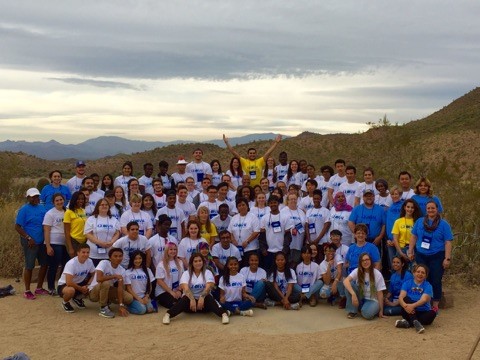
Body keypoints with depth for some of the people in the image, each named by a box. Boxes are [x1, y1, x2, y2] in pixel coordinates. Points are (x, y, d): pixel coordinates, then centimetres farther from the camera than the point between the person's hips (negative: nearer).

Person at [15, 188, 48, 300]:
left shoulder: (42, 208, 9)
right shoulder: (24, 209, -10)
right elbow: (17, 227, -12)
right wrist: (29, 238, -17)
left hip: (42, 241, 7)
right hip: (30, 242, -7)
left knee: (44, 264, 10)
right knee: (29, 266, -1)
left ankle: (39, 288, 24)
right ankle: (27, 291, 10)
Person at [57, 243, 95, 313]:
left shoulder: (89, 262, -10)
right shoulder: (71, 263, -28)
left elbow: (93, 275, 4)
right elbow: (69, 282, -33)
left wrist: (88, 286, -15)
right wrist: (81, 289, -21)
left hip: (79, 284, 6)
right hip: (64, 285, -6)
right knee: (71, 290, -40)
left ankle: (78, 298, 13)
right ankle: (65, 303, -3)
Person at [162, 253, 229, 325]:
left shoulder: (207, 273, 0)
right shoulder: (186, 274, -1)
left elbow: (208, 287, -18)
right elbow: (185, 288, -19)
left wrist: (202, 297, -37)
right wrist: (192, 299, -37)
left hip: (203, 300, 0)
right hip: (190, 299, 0)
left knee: (209, 298, -32)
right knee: (185, 299, -33)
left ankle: (224, 314, -50)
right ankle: (168, 315, -49)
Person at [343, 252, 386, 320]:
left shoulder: (377, 274, -11)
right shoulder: (357, 271, -9)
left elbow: (380, 293, -8)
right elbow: (345, 281, -27)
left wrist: (381, 310, -10)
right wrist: (353, 294, -42)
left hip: (372, 300, -3)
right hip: (360, 298, 3)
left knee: (367, 314, -37)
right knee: (350, 284, -24)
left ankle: (373, 310, 1)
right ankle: (352, 311, -13)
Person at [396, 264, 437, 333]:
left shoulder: (428, 286, -1)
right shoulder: (407, 283, 3)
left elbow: (424, 300, -19)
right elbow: (401, 297, -13)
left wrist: (413, 306, -39)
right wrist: (405, 305, -37)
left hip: (423, 312, 0)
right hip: (409, 313, 0)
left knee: (433, 313, -32)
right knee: (406, 298, -26)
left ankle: (408, 323, -33)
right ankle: (415, 322, -41)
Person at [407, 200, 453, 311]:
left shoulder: (444, 224, -4)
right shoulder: (420, 221, 5)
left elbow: (448, 242, -6)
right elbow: (414, 237, 10)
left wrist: (447, 258, -11)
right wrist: (410, 251, 5)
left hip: (437, 257, -3)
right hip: (421, 256, 3)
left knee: (435, 281, 2)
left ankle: (435, 305, 13)